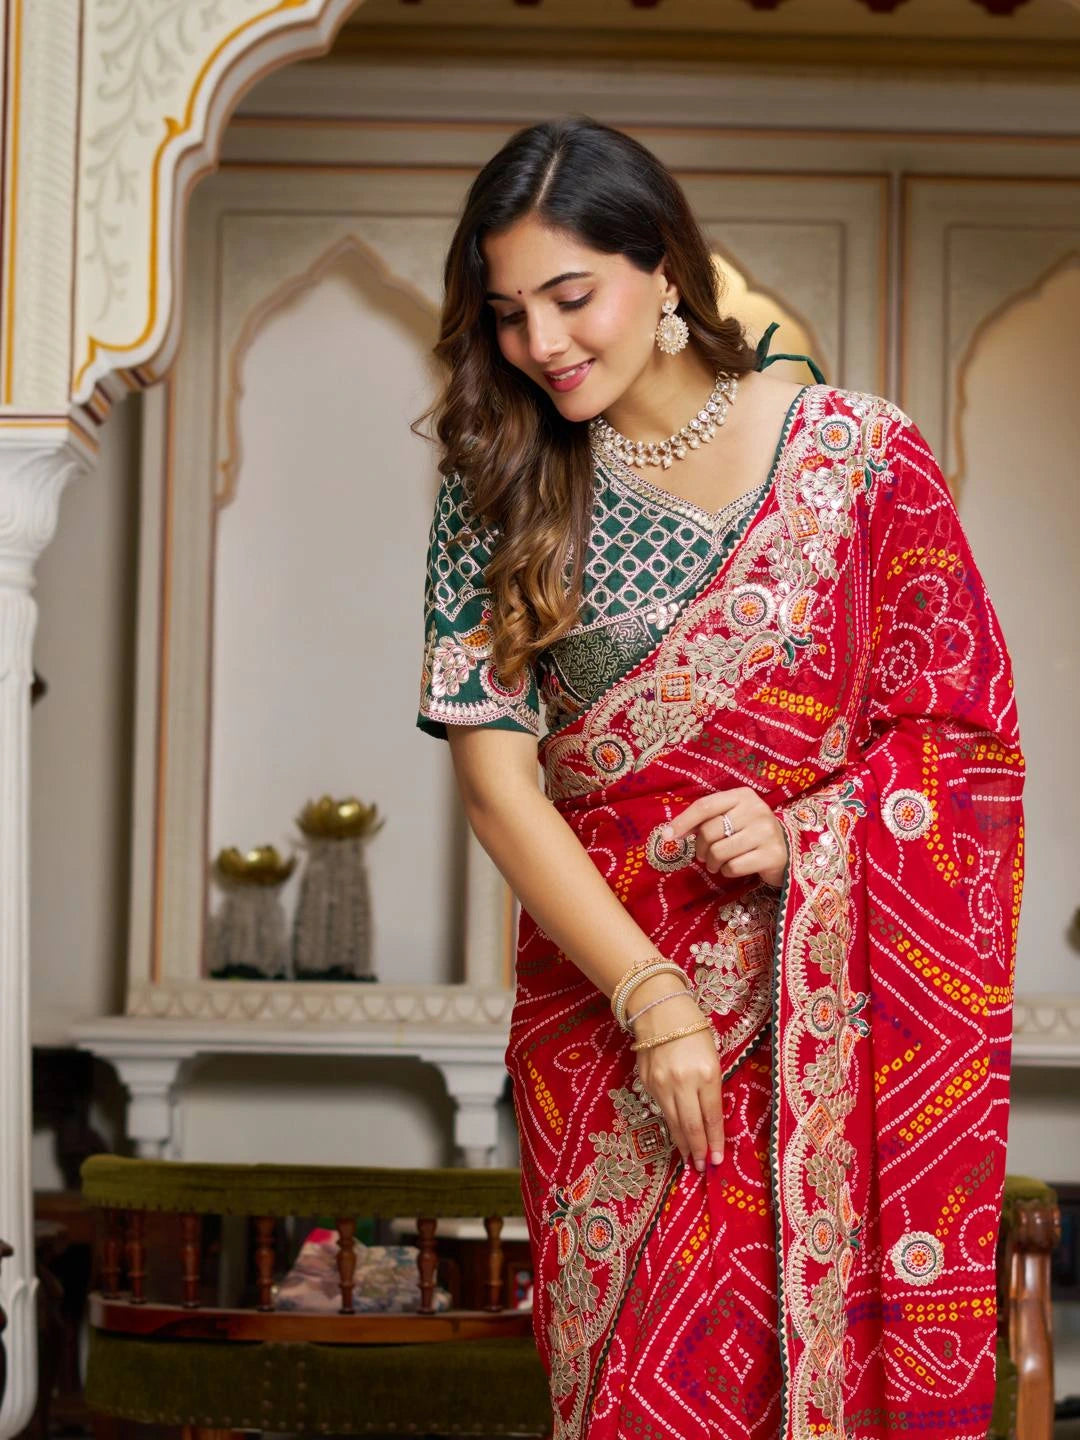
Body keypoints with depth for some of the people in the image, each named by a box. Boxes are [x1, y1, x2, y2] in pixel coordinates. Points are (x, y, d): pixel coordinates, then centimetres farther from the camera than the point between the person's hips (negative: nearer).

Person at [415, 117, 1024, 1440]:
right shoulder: (499, 489, 1)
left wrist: (807, 833, -17)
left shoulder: (859, 457, -3)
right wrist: (651, 998, -15)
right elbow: (495, 778, -5)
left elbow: (968, 737, 1)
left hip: (829, 1015, -1)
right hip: (601, 995, 1)